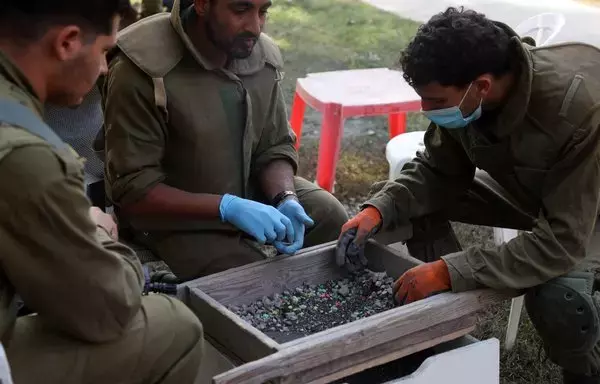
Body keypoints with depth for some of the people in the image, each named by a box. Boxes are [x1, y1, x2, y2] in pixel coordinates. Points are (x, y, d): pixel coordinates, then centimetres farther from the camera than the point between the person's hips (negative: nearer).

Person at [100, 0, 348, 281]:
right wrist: (228, 207, -34)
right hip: (172, 214, -6)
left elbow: (275, 148, 0)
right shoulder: (141, 69, -28)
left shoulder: (264, 55, -9)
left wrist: (285, 200, -21)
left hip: (249, 190, 6)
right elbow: (133, 189, -26)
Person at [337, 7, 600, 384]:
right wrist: (378, 209, -25)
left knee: (559, 295, -36)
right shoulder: (461, 93, -22)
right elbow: (437, 170, -8)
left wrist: (450, 270, -42)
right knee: (402, 198, -10)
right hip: (523, 187, 6)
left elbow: (562, 241, -39)